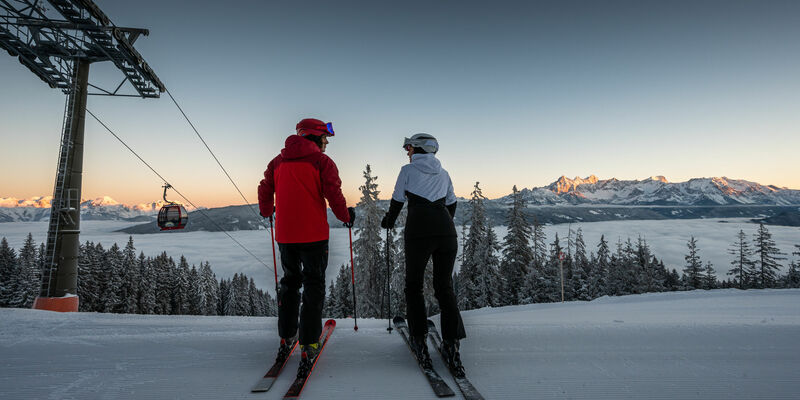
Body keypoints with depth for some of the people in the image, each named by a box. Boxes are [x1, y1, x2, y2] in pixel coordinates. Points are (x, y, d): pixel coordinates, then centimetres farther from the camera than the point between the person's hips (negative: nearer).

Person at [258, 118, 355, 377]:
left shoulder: (278, 161, 10)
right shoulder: (322, 162, -5)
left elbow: (264, 191, 13)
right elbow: (334, 195, -12)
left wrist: (267, 211, 32)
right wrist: (346, 217, 5)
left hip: (285, 234, 5)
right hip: (313, 234, -5)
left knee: (290, 281, 20)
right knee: (313, 285, 3)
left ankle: (286, 338, 25)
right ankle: (308, 346, -1)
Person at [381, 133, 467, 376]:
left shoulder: (408, 170, 7)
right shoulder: (443, 174, 18)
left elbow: (397, 201, 11)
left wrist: (388, 222, 29)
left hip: (418, 231, -4)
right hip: (446, 232, 4)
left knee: (413, 285, 12)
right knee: (444, 286, 9)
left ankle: (419, 340, 11)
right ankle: (451, 344, 0)